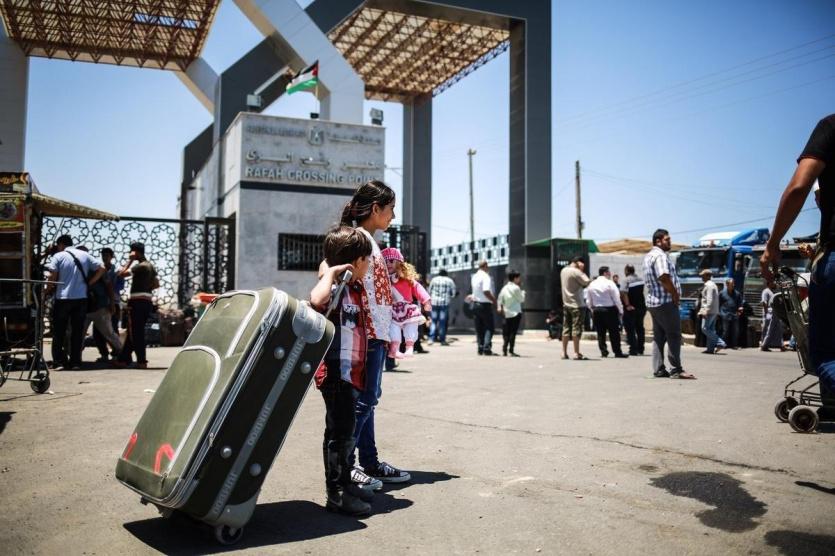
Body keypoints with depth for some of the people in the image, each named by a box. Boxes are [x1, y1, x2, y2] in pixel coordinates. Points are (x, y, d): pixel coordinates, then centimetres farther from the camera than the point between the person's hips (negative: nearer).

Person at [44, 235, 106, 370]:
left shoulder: (58, 256, -2)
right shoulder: (84, 255, 9)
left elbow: (52, 277, -11)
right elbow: (101, 269, 6)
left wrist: (47, 291, 4)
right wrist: (89, 284, 8)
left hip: (62, 298, -3)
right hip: (81, 298, 3)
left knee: (59, 331, 7)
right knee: (77, 331, 8)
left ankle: (58, 362, 4)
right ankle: (75, 362, 8)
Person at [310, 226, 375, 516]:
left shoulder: (356, 288, 13)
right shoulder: (336, 289, -17)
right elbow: (317, 300, -42)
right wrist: (331, 273, -30)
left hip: (350, 371, 10)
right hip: (336, 372, -10)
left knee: (346, 429, 18)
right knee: (339, 431, -2)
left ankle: (345, 483, 31)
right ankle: (336, 492, 8)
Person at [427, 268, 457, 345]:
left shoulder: (434, 280, 7)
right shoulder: (449, 281, 5)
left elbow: (429, 291, 10)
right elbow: (453, 293, 6)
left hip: (434, 302, 1)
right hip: (445, 303, -1)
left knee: (434, 321, 7)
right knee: (443, 322, 1)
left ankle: (431, 338, -2)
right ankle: (442, 340, 1)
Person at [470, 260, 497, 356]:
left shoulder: (474, 277, 9)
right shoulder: (486, 277, -14)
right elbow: (486, 292, -25)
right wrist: (494, 300, -12)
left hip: (475, 304, 7)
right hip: (485, 305, -7)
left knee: (479, 328, 11)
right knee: (489, 328, 0)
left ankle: (480, 349, 11)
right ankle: (487, 348, -8)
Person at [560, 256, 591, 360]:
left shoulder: (563, 270, 11)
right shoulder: (576, 272, -14)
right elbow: (587, 282, -16)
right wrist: (582, 271, -6)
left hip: (566, 304, 8)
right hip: (576, 304, -8)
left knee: (566, 328, 10)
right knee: (576, 329, -5)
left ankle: (564, 352, 12)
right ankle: (577, 353, -4)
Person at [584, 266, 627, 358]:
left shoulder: (591, 284, 6)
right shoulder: (609, 283, -10)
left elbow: (588, 301, 9)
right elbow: (616, 299, -10)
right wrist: (620, 310, -2)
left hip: (596, 310, 5)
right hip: (610, 310, -4)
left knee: (600, 332, 9)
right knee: (614, 332, 1)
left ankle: (603, 351, 7)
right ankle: (617, 352, 3)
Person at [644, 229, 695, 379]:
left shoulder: (648, 256, 18)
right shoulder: (660, 255, -14)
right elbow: (664, 278, -25)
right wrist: (675, 294, -13)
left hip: (653, 301, 10)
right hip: (666, 302, -10)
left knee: (658, 337, 11)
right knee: (674, 336, -5)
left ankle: (658, 369, 12)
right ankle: (676, 369, -5)